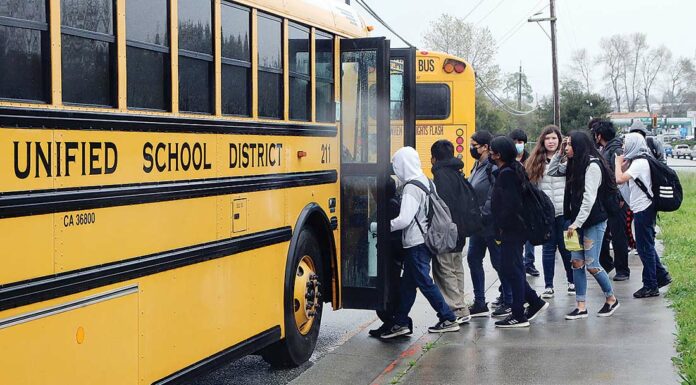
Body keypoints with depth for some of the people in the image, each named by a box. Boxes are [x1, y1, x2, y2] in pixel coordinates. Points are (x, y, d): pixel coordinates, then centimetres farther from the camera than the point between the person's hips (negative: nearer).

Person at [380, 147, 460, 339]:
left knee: (424, 282, 1)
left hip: (416, 242, -9)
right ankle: (400, 323, 19)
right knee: (408, 282, 13)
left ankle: (448, 319, 8)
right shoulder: (426, 181, 9)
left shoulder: (411, 188, -20)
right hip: (425, 238, 10)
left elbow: (404, 219, -26)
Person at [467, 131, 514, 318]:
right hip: (478, 225, 10)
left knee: (499, 262, 1)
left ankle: (508, 302, 15)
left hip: (491, 225, -10)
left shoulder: (493, 168, -18)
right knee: (473, 259, 11)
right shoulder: (478, 166, 12)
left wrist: (482, 214, -20)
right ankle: (480, 303, 19)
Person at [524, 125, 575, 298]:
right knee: (547, 248, 7)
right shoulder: (535, 161, 7)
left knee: (566, 247, 7)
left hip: (563, 211, -2)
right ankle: (548, 286, 13)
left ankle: (572, 281, 23)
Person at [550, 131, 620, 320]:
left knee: (591, 264, -4)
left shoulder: (592, 165, -16)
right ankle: (581, 306, 9)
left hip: (593, 221, -8)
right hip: (578, 221, 8)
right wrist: (560, 153, 8)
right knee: (577, 262, 4)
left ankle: (611, 299, 17)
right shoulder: (575, 165, 11)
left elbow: (589, 198, -20)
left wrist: (577, 223, -20)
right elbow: (552, 171, 20)